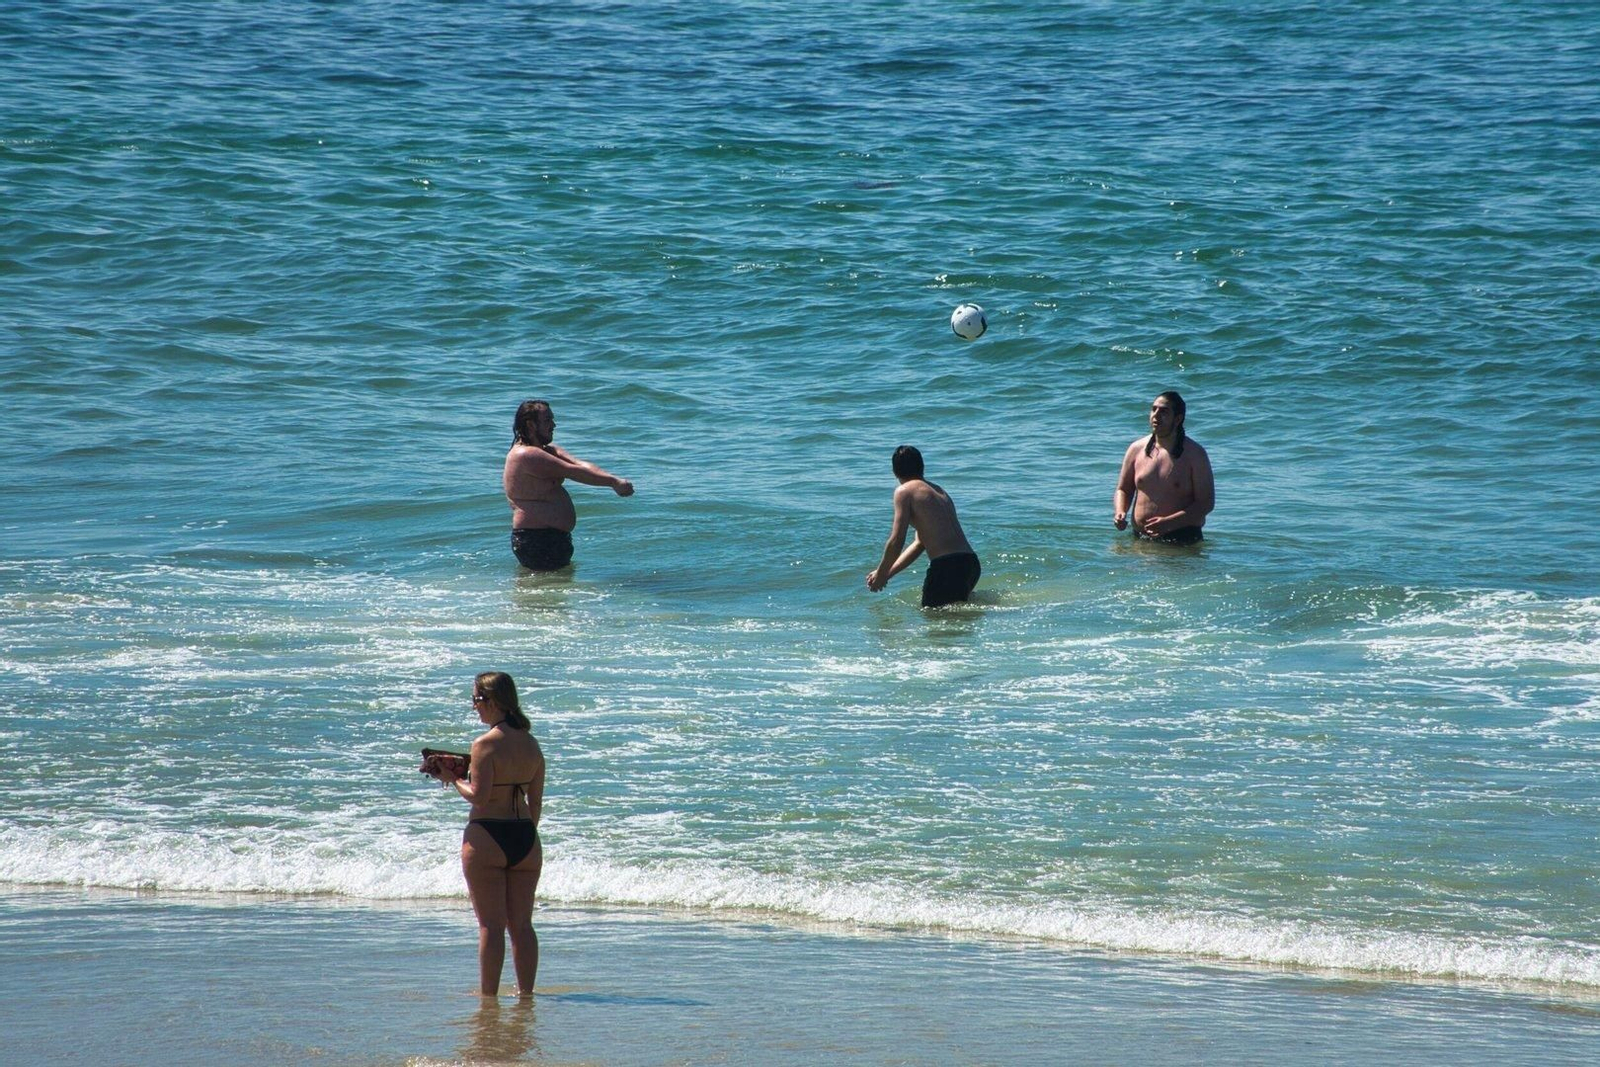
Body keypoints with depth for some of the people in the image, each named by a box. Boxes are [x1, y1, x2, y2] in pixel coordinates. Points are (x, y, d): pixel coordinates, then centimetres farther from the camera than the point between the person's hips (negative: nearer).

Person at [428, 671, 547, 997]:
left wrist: (453, 779, 0)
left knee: (491, 924, -2)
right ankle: (526, 993, 13)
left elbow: (479, 797, -17)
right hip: (525, 837, 6)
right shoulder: (531, 744, 8)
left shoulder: (486, 744, -12)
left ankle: (488, 994, -2)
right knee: (522, 924, 11)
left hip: (487, 838, -6)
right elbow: (536, 801, 11)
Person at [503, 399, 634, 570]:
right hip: (537, 540, -11)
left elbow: (582, 465, 1)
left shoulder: (549, 451, 16)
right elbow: (573, 472, -18)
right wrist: (614, 482, -14)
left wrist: (616, 480, -15)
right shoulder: (526, 455, -17)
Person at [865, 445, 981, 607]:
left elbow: (896, 541, -7)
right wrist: (886, 573, 27)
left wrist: (881, 574, 6)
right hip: (971, 563, 8)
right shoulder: (939, 491, 24)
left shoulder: (904, 492, -1)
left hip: (947, 565, -8)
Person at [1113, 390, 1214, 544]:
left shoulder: (1194, 454, -1)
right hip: (1140, 538, 4)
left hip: (1181, 538, -4)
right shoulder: (1137, 449, 11)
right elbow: (1123, 490, 21)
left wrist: (1169, 523, -18)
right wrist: (1120, 512, -3)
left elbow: (1206, 503, -5)